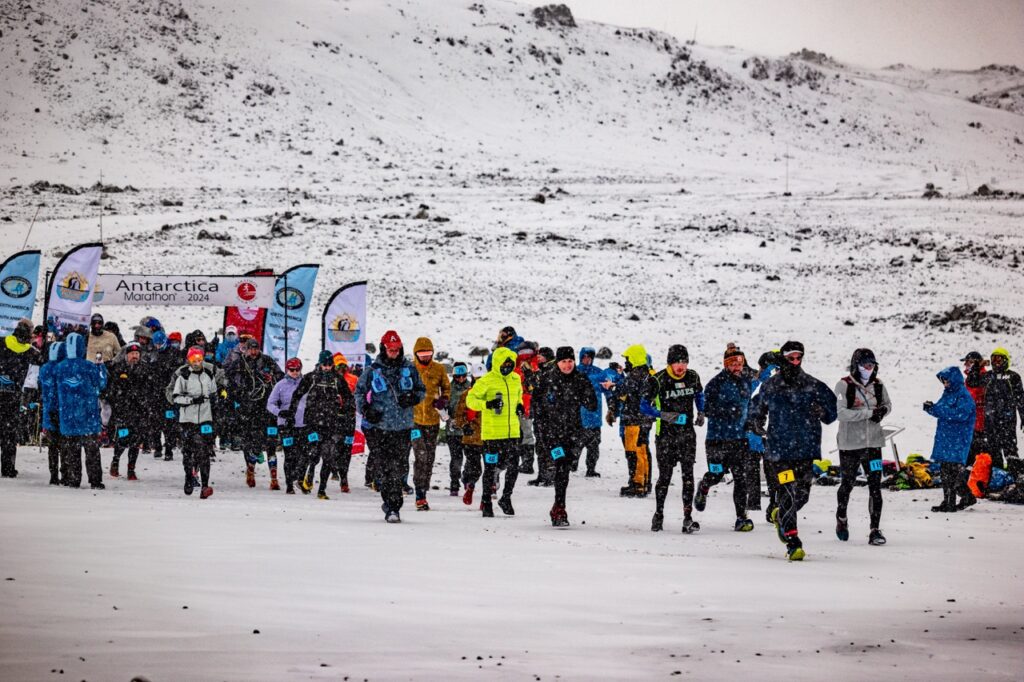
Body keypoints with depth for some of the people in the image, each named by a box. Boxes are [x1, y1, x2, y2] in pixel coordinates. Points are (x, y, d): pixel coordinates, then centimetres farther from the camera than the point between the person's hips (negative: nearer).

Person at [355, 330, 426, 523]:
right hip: (381, 426, -2)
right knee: (386, 468, -6)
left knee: (400, 467, 3)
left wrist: (412, 398, -5)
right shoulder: (373, 371, 4)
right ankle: (392, 507, -3)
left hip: (404, 426, 2)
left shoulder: (409, 370, 7)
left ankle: (391, 503, 20)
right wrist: (366, 410, -2)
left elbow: (422, 390, 16)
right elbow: (359, 391, 13)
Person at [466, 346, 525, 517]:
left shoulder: (516, 379, 10)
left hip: (512, 432, 5)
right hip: (492, 432, -5)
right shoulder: (486, 381, -8)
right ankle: (486, 503, 13)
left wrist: (519, 406, 7)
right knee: (490, 468, 2)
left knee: (513, 466, 3)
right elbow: (470, 399, -7)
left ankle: (506, 498, 21)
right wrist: (487, 404, -23)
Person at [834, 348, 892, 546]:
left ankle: (875, 530, -3)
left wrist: (883, 410, -4)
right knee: (847, 484, 12)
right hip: (850, 444, -3)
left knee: (875, 487, -5)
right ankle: (841, 518, 39)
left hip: (873, 443, 3)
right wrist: (869, 412, -21)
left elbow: (888, 404, 21)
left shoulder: (878, 385, 5)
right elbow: (841, 412, -19)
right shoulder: (844, 385, -9)